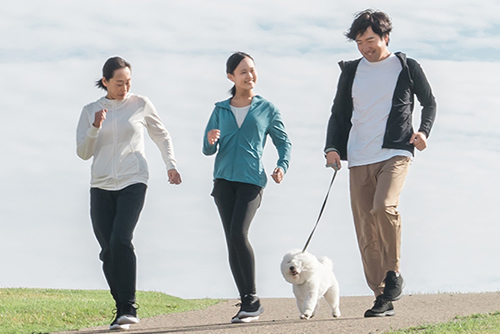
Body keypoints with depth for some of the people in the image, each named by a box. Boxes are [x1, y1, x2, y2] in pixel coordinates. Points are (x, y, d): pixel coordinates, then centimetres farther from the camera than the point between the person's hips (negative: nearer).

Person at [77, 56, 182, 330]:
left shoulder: (140, 105, 6)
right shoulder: (90, 111, 9)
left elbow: (161, 135, 20)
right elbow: (83, 152, 5)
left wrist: (171, 165, 13)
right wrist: (95, 128, -10)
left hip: (133, 183, -3)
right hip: (101, 186, 3)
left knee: (120, 240, -21)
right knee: (107, 249, -2)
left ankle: (129, 306, -17)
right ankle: (122, 307, 8)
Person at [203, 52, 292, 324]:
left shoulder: (267, 109, 6)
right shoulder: (220, 110, 11)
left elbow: (283, 142, 14)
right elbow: (207, 150, 13)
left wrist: (282, 166, -4)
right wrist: (211, 141, -11)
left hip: (252, 180, -3)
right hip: (224, 179, 3)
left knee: (238, 233, -19)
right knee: (232, 241, 0)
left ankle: (252, 299, -10)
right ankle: (246, 302, 6)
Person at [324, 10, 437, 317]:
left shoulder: (407, 68, 6)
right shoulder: (351, 72, 14)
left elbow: (430, 102, 15)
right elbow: (339, 114, 19)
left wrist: (424, 131, -3)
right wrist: (333, 147, 4)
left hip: (395, 153, -4)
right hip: (359, 160, 4)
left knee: (384, 207, -29)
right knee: (366, 232, -1)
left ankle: (394, 273, -8)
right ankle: (383, 299, 5)